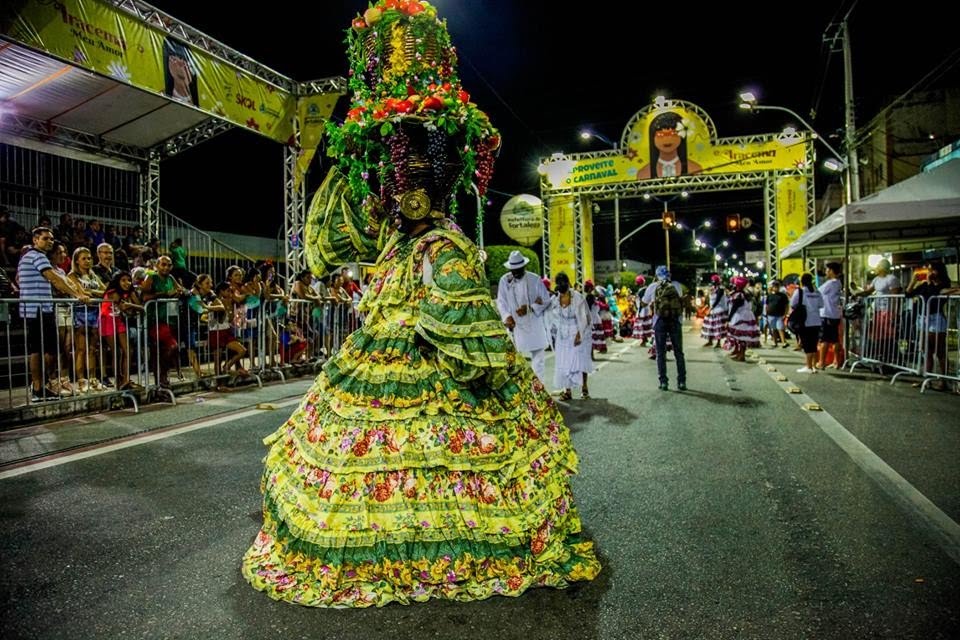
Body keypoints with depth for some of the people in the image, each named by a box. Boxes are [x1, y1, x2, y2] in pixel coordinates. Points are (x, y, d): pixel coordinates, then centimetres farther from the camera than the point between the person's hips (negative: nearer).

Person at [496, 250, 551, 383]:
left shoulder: (535, 279, -6)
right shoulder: (504, 280, -2)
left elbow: (546, 300, -3)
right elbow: (501, 301, 3)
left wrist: (529, 308, -17)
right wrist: (507, 316, -14)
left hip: (534, 323, 0)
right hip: (515, 324, 0)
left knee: (538, 355, 6)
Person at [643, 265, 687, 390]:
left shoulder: (653, 287, 1)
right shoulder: (676, 285, 5)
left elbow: (644, 303, 12)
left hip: (660, 321, -1)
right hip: (675, 320, 1)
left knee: (661, 353, 6)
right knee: (679, 352, 9)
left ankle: (663, 382, 4)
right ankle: (682, 381, 10)